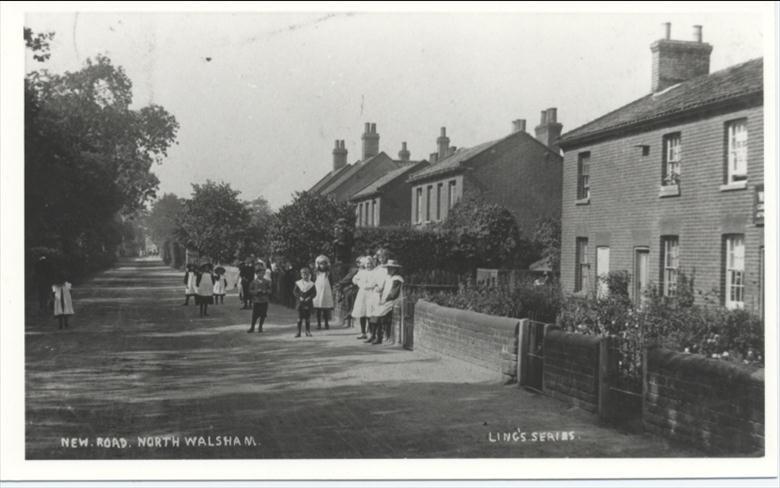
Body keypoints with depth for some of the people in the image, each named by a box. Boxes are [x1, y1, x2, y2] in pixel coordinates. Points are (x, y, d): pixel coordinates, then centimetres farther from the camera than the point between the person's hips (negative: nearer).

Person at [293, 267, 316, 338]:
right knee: (300, 318, 0)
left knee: (308, 318, 3)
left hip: (308, 303, 0)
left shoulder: (311, 284, 3)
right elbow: (294, 291, 2)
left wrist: (309, 298, -15)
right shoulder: (298, 283, 4)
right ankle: (298, 332, 4)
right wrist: (299, 297, -12)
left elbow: (314, 293, 0)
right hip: (300, 303, 0)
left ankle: (308, 332, 12)